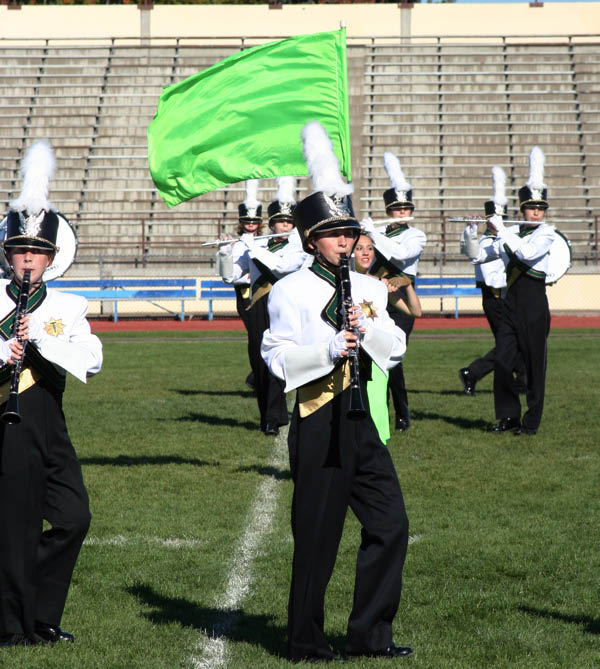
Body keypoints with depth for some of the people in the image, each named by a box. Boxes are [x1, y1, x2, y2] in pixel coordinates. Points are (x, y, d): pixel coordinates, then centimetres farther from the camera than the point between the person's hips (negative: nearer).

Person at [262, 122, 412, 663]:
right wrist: (330, 349, -23)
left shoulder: (369, 289, 12)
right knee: (317, 535, -1)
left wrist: (366, 328, -12)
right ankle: (307, 643, 11)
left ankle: (371, 635, 13)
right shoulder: (291, 291, -4)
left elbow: (395, 351, 6)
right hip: (318, 421, -6)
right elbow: (280, 359, -11)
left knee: (391, 526, 3)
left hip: (361, 419, 6)